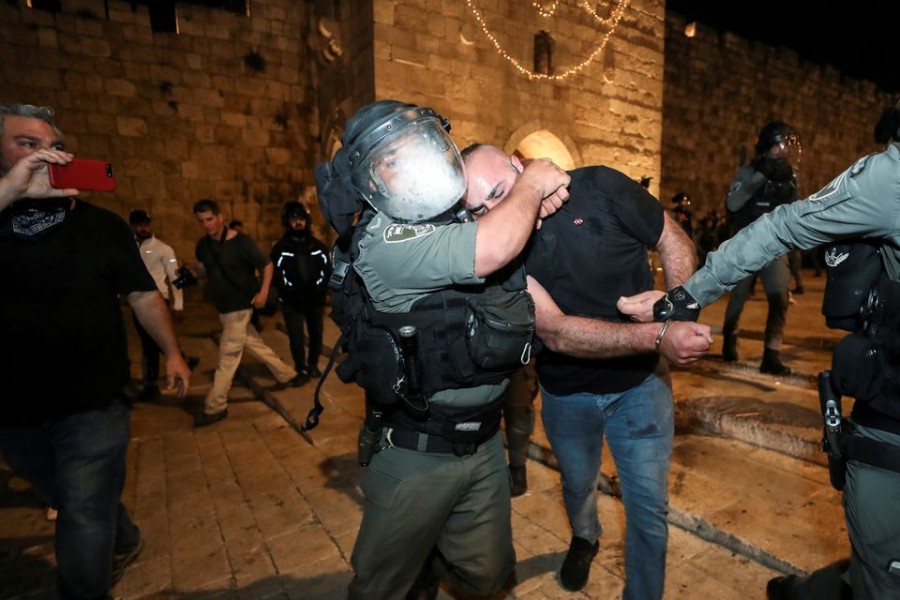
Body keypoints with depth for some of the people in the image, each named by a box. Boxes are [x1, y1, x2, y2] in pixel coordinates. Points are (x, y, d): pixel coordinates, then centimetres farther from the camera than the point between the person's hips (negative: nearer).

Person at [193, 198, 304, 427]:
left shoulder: (240, 242, -16)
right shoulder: (203, 245, 2)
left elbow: (267, 265, -9)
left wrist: (263, 292, -15)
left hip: (239, 307, -7)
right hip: (223, 307, 7)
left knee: (228, 356, -2)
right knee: (253, 344, 15)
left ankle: (215, 407, 7)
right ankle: (287, 375, 31)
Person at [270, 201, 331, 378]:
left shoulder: (318, 246, 7)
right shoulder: (280, 248, -1)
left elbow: (327, 269, 4)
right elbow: (276, 275, -7)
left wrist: (319, 290, -10)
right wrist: (293, 291, -17)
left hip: (316, 299, 3)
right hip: (292, 301, -2)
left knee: (316, 333, 11)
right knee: (296, 336, -3)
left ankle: (313, 364, 31)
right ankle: (301, 367, 18)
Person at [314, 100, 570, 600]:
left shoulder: (468, 221, 1)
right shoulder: (381, 242, -24)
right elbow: (491, 250, -38)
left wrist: (534, 203, -8)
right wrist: (530, 185, -18)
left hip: (483, 441, 7)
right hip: (416, 455, -6)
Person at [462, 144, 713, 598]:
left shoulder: (599, 188, -19)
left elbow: (674, 240, -5)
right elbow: (557, 334, -30)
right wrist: (657, 336, -39)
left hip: (640, 381, -1)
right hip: (567, 392, 1)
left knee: (649, 505, 4)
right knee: (577, 484, 25)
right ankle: (584, 539, 60)